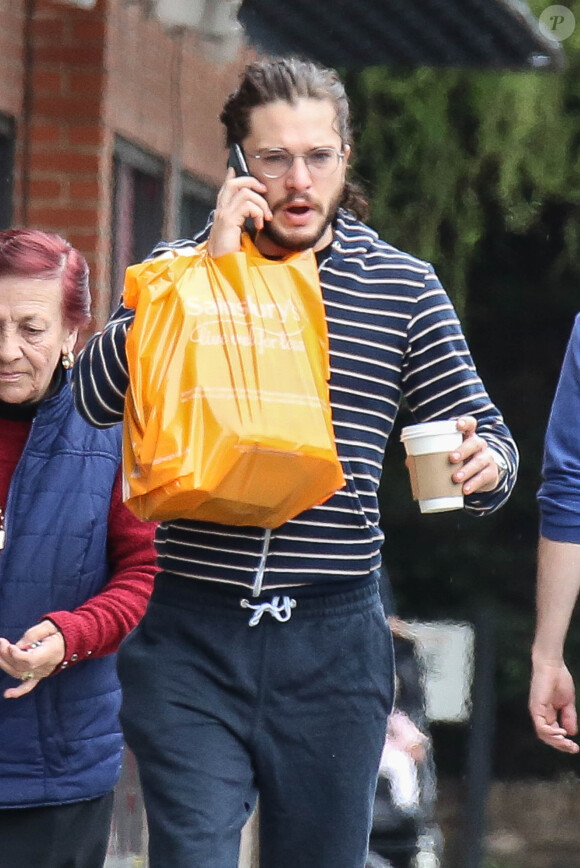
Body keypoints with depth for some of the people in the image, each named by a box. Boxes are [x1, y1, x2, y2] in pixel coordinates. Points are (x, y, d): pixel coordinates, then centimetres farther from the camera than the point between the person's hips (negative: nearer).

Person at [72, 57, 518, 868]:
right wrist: (212, 260, -13)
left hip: (332, 643, 1)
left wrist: (486, 464, -19)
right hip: (189, 632, -1)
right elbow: (99, 395, -11)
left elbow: (483, 429, 7)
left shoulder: (403, 286, 5)